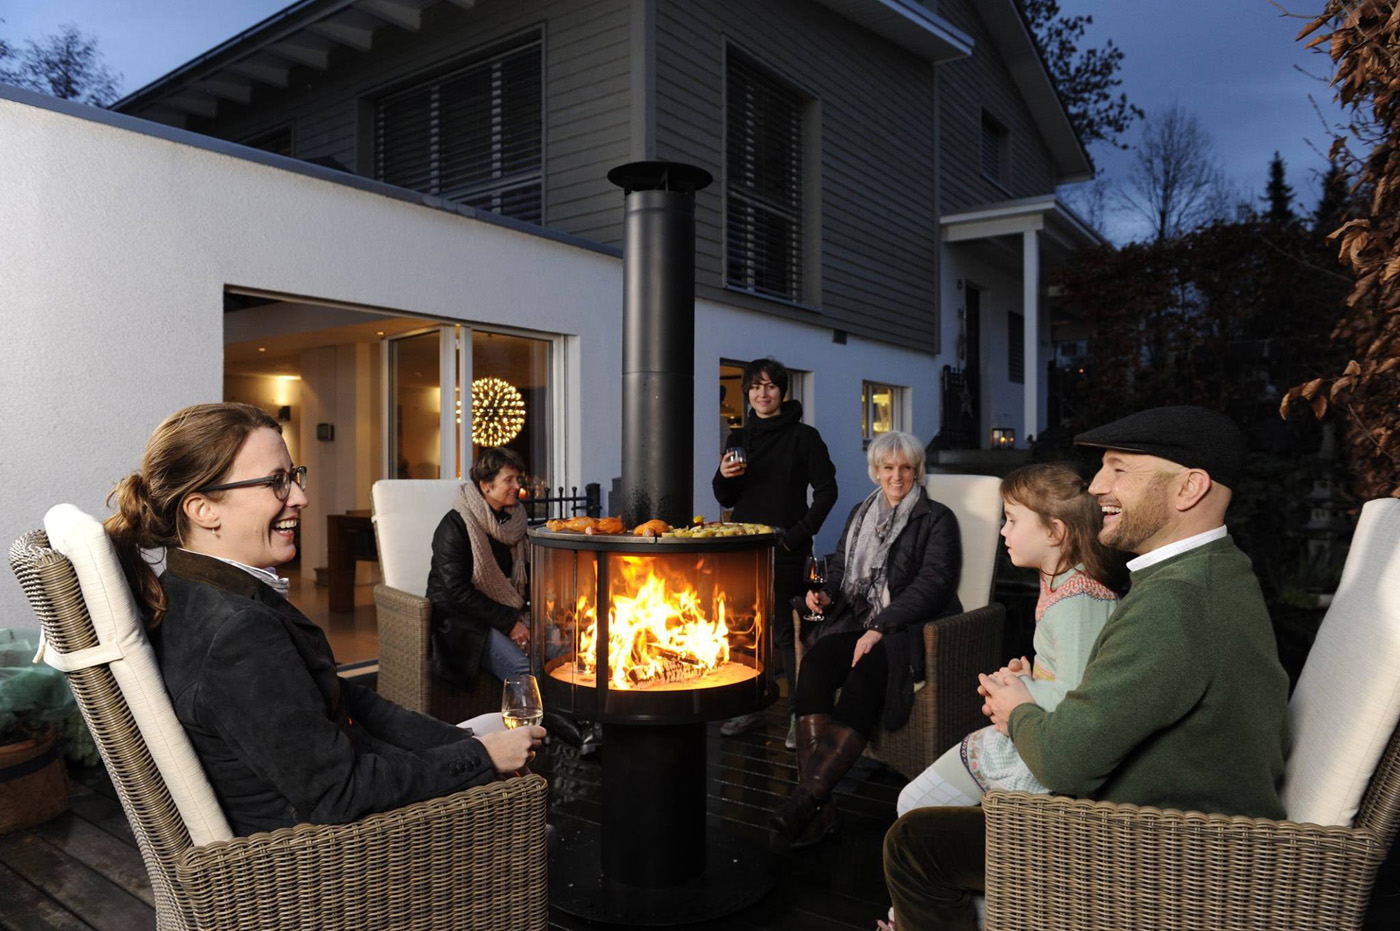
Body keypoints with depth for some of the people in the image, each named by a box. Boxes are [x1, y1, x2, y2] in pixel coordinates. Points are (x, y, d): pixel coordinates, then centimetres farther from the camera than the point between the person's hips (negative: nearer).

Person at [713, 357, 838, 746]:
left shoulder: (803, 436, -2)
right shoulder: (739, 437, 14)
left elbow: (826, 489, -5)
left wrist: (800, 533, -13)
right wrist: (723, 477, -6)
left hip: (784, 550, -5)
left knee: (785, 631, -6)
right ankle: (750, 707, 24)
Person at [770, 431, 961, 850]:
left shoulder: (937, 519, 2)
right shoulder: (860, 514, 21)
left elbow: (932, 583, -10)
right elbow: (839, 566, 25)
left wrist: (880, 628, -19)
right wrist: (825, 595, 1)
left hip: (905, 630, -4)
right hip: (856, 622, 5)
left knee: (864, 677, -34)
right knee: (814, 663, -27)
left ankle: (806, 798, -38)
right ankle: (815, 805, -33)